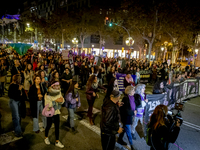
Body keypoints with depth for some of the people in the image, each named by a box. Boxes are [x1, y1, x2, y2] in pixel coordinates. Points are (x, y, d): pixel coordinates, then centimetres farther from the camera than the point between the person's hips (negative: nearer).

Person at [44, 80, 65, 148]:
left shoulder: (59, 92, -3)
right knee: (49, 126, 13)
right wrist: (56, 101, -28)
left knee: (57, 126, 8)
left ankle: (57, 141, 22)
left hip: (57, 112, 4)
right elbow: (47, 104, -26)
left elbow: (62, 101, -4)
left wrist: (61, 100, -26)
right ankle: (46, 137, 42)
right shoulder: (48, 94, -20)